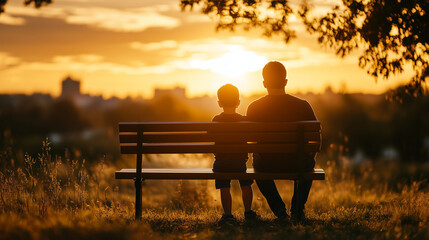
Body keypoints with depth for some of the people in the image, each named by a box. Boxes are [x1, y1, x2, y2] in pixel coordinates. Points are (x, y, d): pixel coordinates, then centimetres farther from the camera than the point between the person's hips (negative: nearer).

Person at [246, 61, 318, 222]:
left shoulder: (254, 108, -11)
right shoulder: (303, 106, -12)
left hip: (266, 166, 0)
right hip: (297, 164, 0)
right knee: (307, 163, 37)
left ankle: (279, 209, 27)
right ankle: (297, 210, 31)